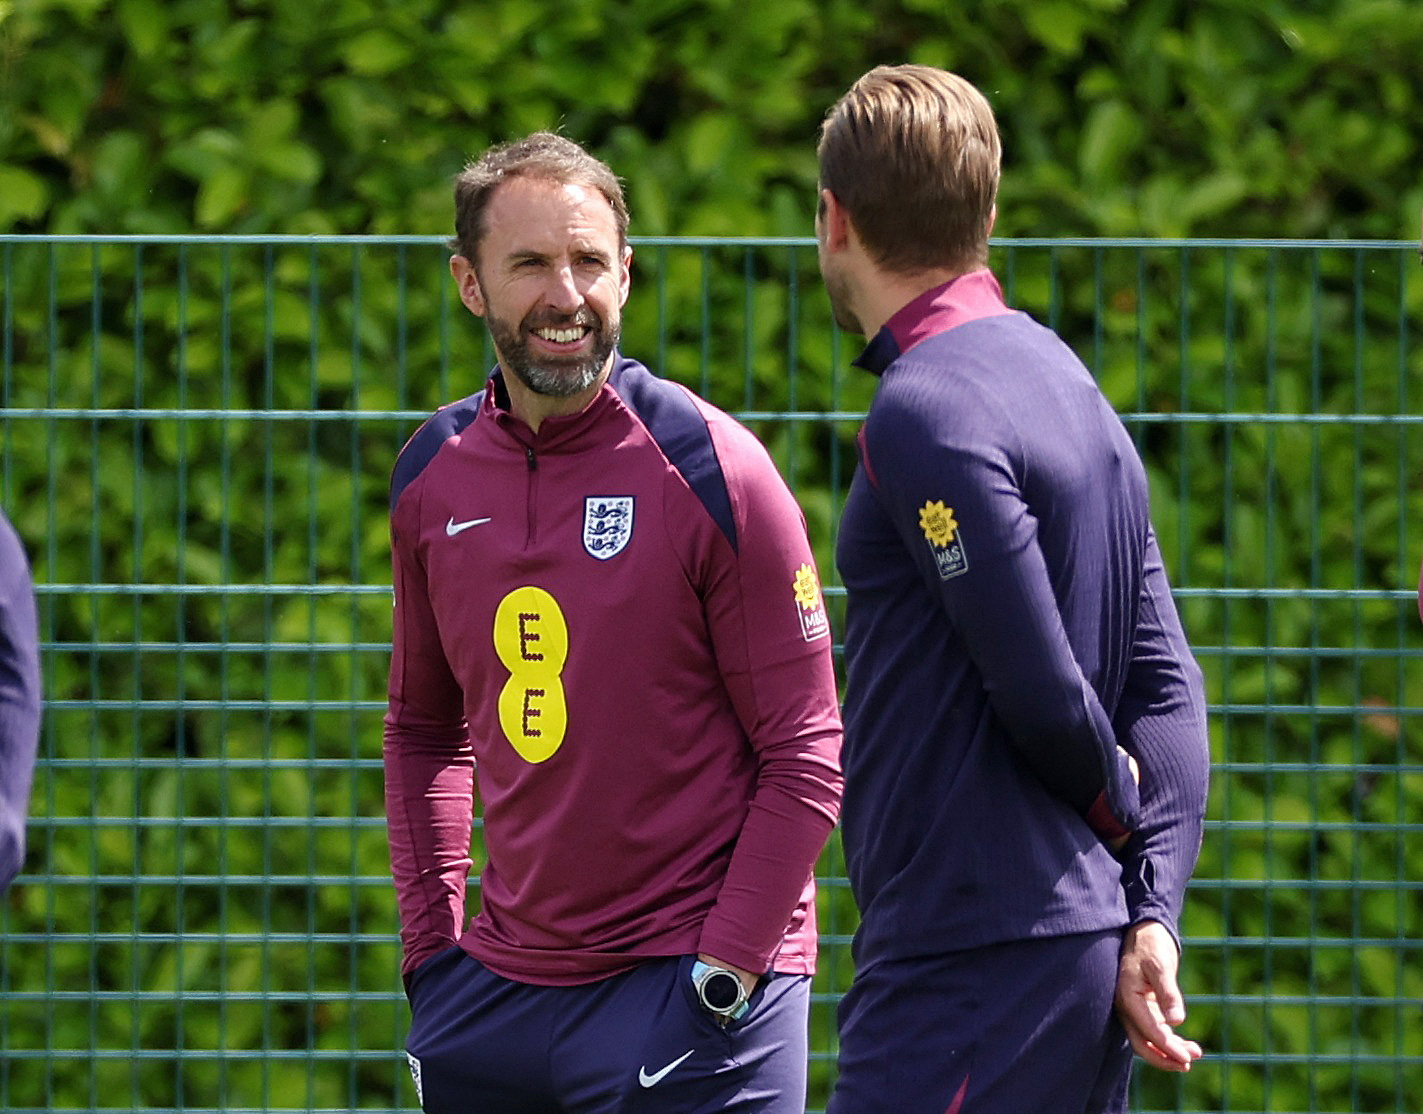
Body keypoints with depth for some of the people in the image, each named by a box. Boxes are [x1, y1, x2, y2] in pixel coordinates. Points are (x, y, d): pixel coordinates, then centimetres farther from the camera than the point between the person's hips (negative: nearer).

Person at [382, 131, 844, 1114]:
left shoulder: (710, 471, -9)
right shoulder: (433, 474, 5)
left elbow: (806, 758, -8)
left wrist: (721, 977, -14)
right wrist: (431, 947, 9)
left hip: (688, 976, -5)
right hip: (500, 985, 5)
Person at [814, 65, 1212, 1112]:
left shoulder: (924, 415, -14)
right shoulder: (1066, 380, 15)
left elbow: (1043, 693, -17)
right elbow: (1166, 682, 11)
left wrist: (1122, 807, 4)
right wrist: (1151, 917, 4)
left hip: (970, 971, -9)